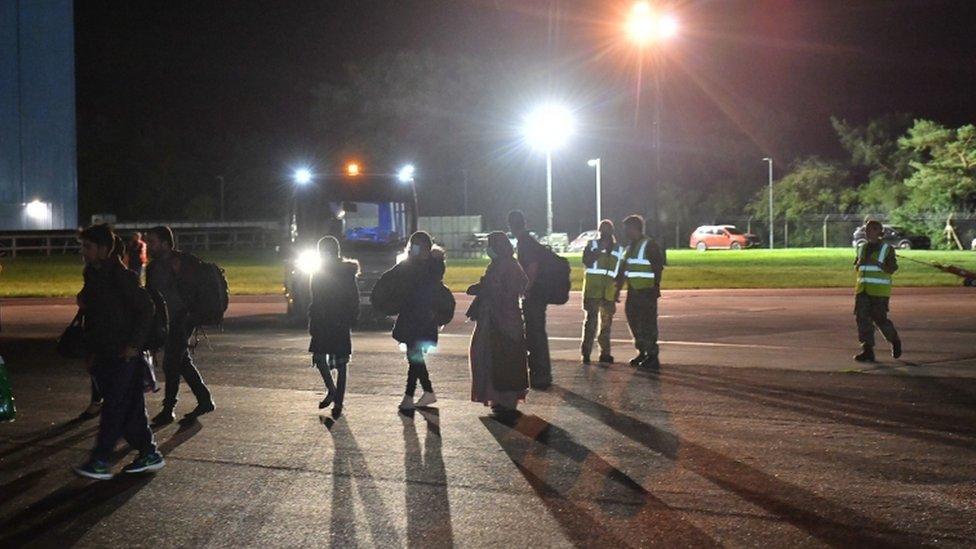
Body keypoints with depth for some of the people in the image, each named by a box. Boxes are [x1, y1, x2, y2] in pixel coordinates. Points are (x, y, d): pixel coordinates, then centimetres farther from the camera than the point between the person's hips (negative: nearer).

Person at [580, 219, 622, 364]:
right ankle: (586, 352, -9)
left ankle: (605, 353, 17)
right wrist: (600, 249, -15)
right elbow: (586, 261, -12)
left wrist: (618, 290, 11)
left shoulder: (618, 249, 14)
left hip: (609, 291, 4)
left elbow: (620, 271, 17)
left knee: (607, 322, 9)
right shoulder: (592, 245, 4)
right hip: (592, 289, -4)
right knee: (591, 320, -10)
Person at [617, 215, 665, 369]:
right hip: (633, 291, 9)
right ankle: (642, 352, 25)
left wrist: (656, 287, -19)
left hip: (646, 291, -9)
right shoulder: (630, 246, 15)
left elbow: (658, 267, -14)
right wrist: (618, 286, 19)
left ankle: (652, 357, -1)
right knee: (633, 321, 13)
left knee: (648, 324, -6)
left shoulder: (649, 245, -11)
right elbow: (624, 268, 21)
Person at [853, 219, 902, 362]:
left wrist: (876, 263, -22)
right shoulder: (862, 248, 13)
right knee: (862, 317, -5)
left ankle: (895, 341, 24)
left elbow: (891, 269, -8)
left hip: (879, 290, -5)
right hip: (862, 288, 5)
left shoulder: (887, 249, -2)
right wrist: (859, 264, -1)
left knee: (879, 318, -4)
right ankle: (868, 351, -3)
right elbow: (856, 267, 23)